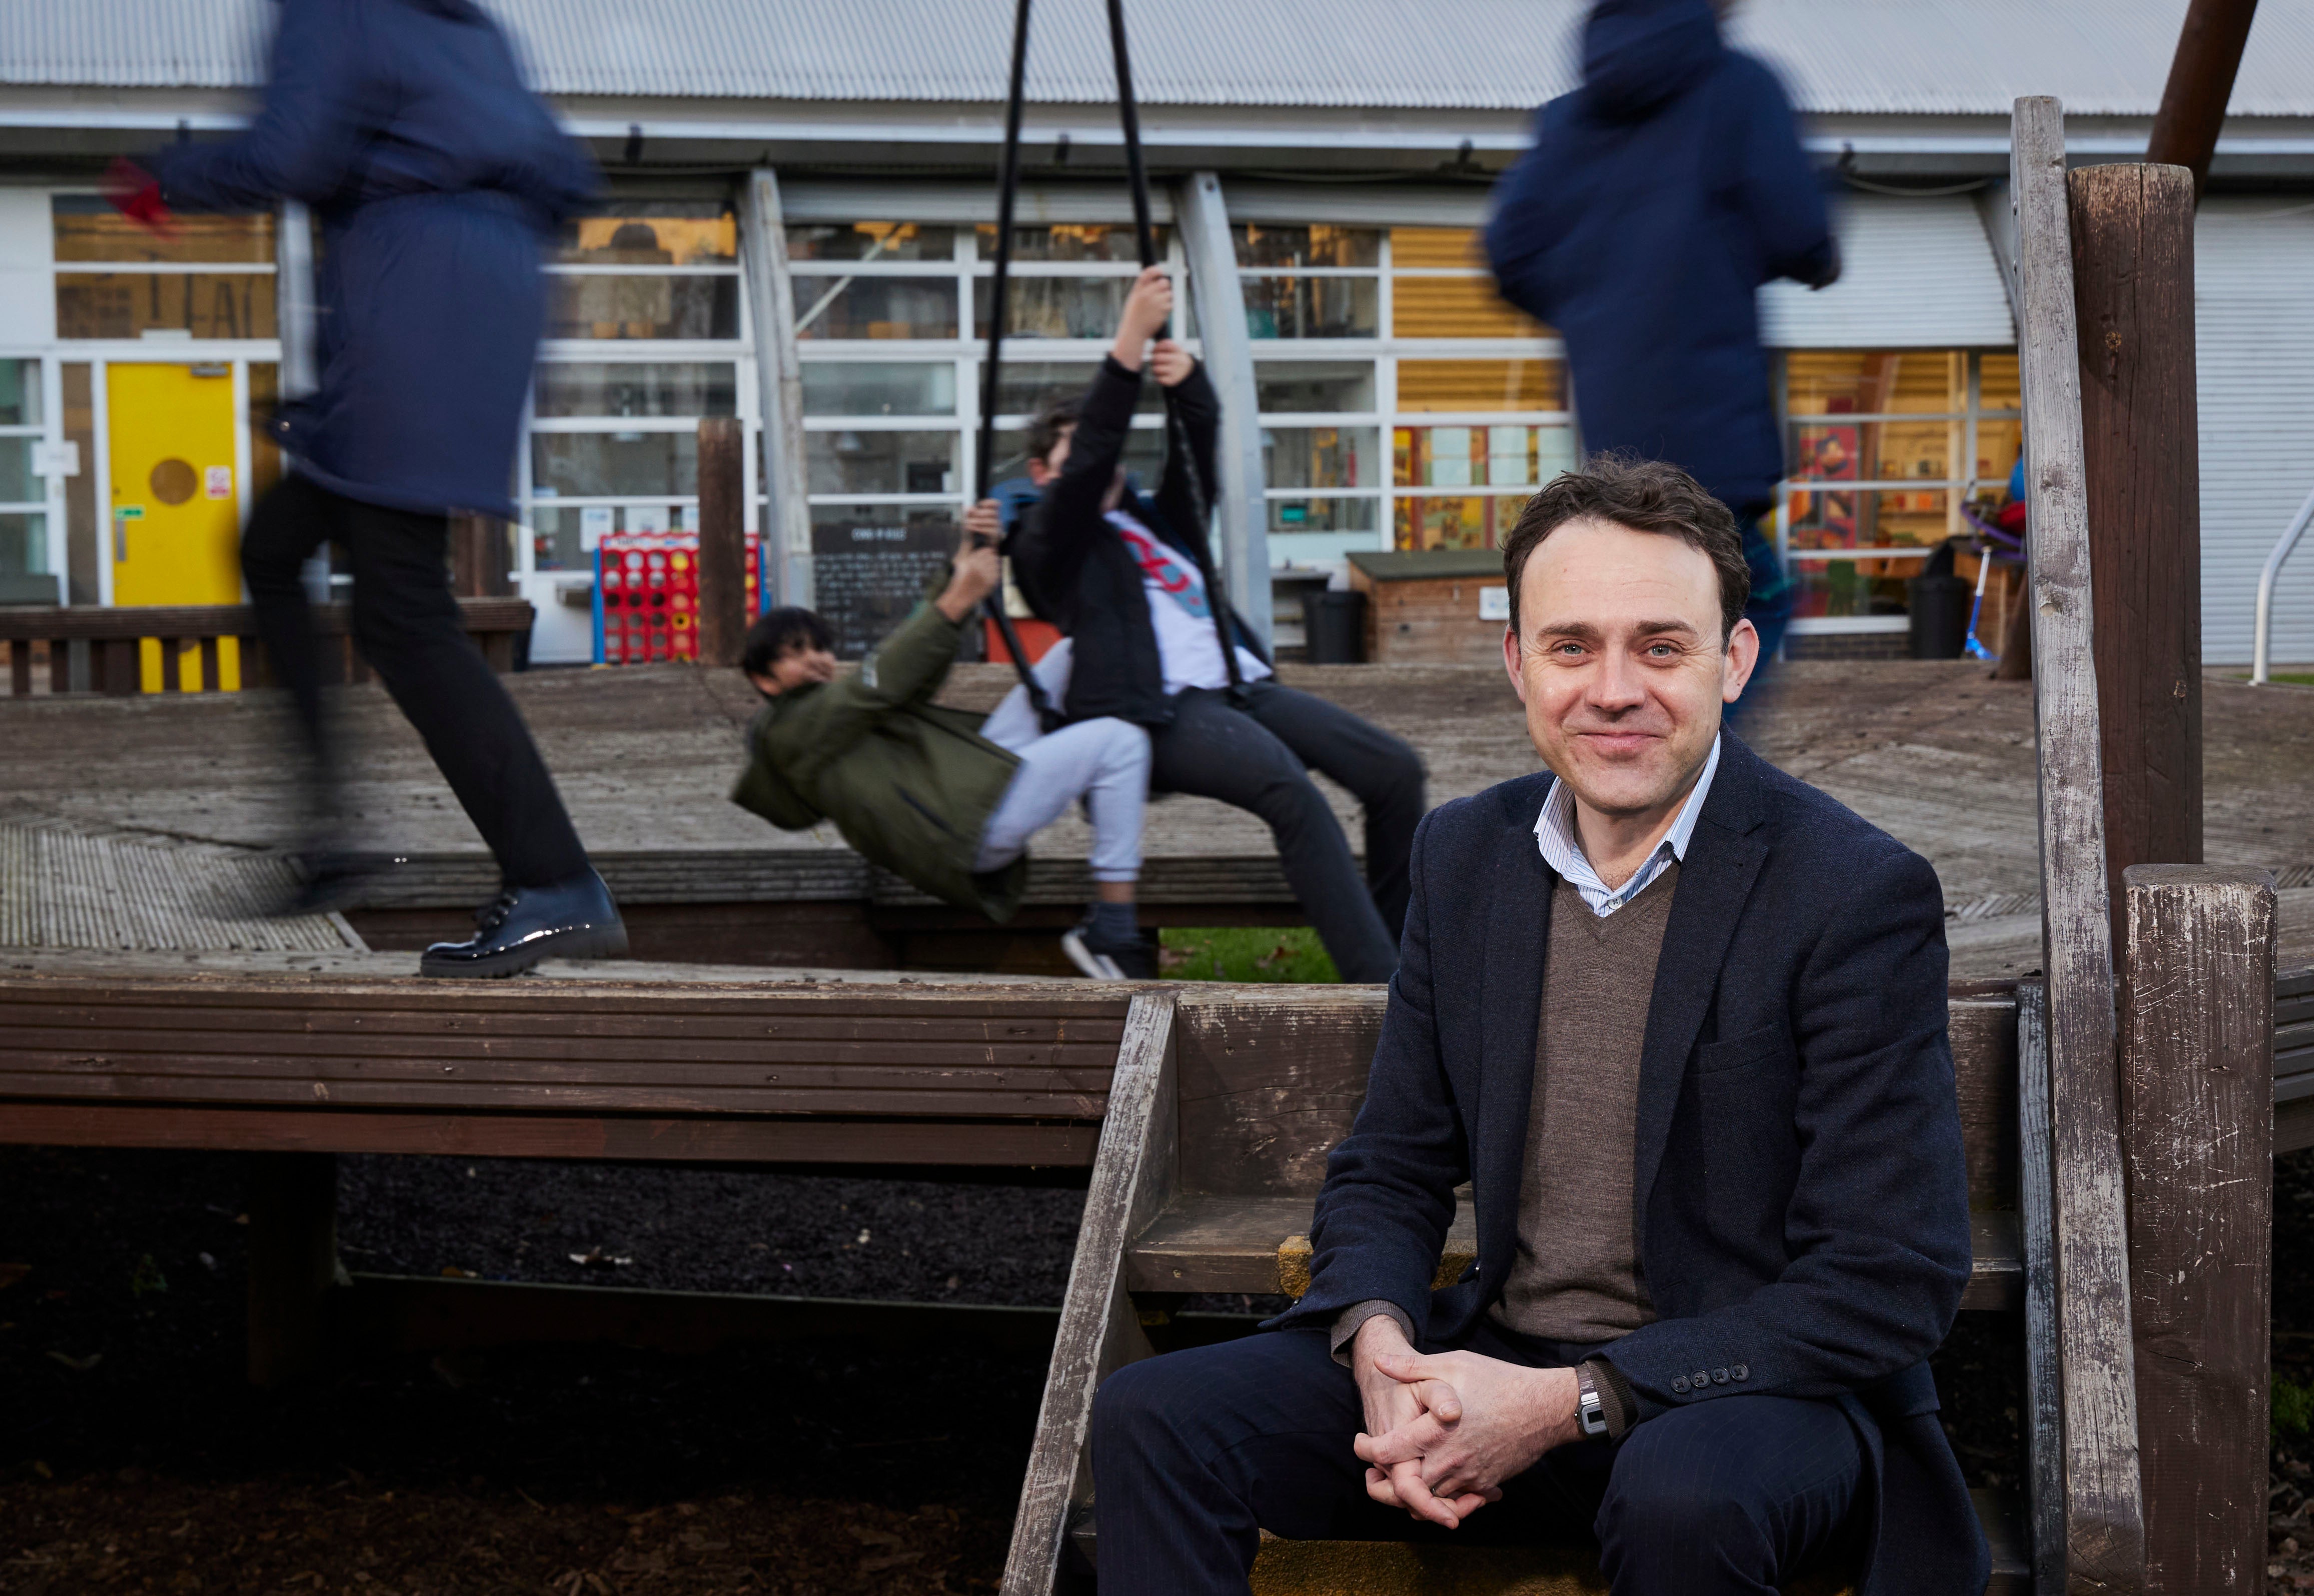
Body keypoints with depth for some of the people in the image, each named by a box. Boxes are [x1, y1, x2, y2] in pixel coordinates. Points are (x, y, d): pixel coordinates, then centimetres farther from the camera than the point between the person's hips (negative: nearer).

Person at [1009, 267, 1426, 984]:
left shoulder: (1156, 519, 32)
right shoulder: (1048, 544, 12)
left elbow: (1202, 444, 19)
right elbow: (1090, 458, -4)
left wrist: (1187, 377, -4)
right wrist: (1129, 344, -14)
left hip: (1241, 686, 8)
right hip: (1163, 712, -8)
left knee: (1394, 768, -12)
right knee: (1292, 791, -33)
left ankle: (1393, 946, 1)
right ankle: (1384, 992, -37)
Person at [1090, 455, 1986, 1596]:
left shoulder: (1861, 894, -14)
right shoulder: (1462, 855, 5)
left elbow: (1893, 1285, -16)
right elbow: (1388, 1171, 12)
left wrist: (1568, 1403, -22)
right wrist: (1381, 1349, -13)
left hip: (1760, 1384, -4)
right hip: (1499, 1364, 5)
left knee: (1682, 1491, -39)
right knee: (1155, 1417, -16)